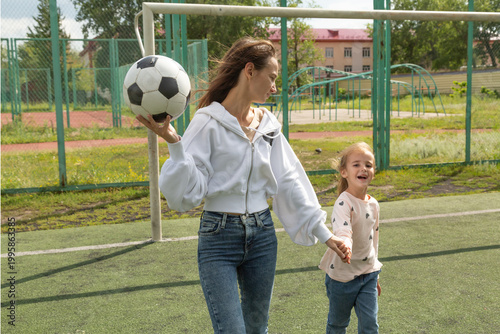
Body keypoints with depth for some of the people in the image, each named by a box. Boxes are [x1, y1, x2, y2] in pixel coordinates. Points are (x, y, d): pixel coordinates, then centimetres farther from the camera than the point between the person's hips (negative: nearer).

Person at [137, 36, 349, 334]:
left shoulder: (268, 125, 6)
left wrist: (324, 233, 7)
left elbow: (289, 182, 8)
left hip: (262, 235, 6)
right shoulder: (209, 123, -11)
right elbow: (187, 194, -15)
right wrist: (174, 143, -29)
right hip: (219, 237, -5)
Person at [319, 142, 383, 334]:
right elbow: (342, 231, -38)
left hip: (368, 273, 6)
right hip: (342, 275, -5)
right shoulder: (344, 202, -19)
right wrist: (345, 246, -61)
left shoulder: (373, 204, 4)